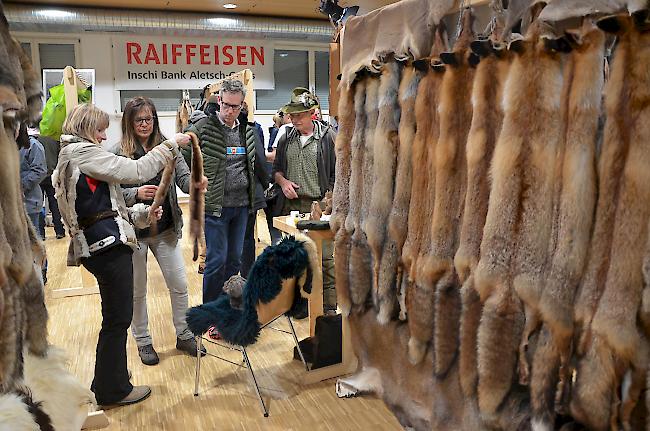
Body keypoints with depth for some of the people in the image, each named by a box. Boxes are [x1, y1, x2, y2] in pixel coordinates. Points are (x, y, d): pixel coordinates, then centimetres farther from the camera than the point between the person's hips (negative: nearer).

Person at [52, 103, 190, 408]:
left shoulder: (68, 157, 21)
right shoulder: (82, 152, -9)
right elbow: (136, 171, -16)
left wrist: (141, 213, 12)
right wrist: (171, 144, -7)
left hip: (98, 245, 10)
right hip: (108, 244, -10)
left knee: (115, 317, 19)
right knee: (118, 318, 1)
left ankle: (108, 383, 31)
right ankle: (113, 390, 14)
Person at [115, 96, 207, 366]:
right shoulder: (119, 153, -9)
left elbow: (184, 178, -6)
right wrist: (136, 193, -29)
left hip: (165, 229, 3)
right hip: (134, 231, -2)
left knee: (179, 285, 9)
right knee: (137, 291, 12)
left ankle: (183, 335, 29)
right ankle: (143, 341, 31)